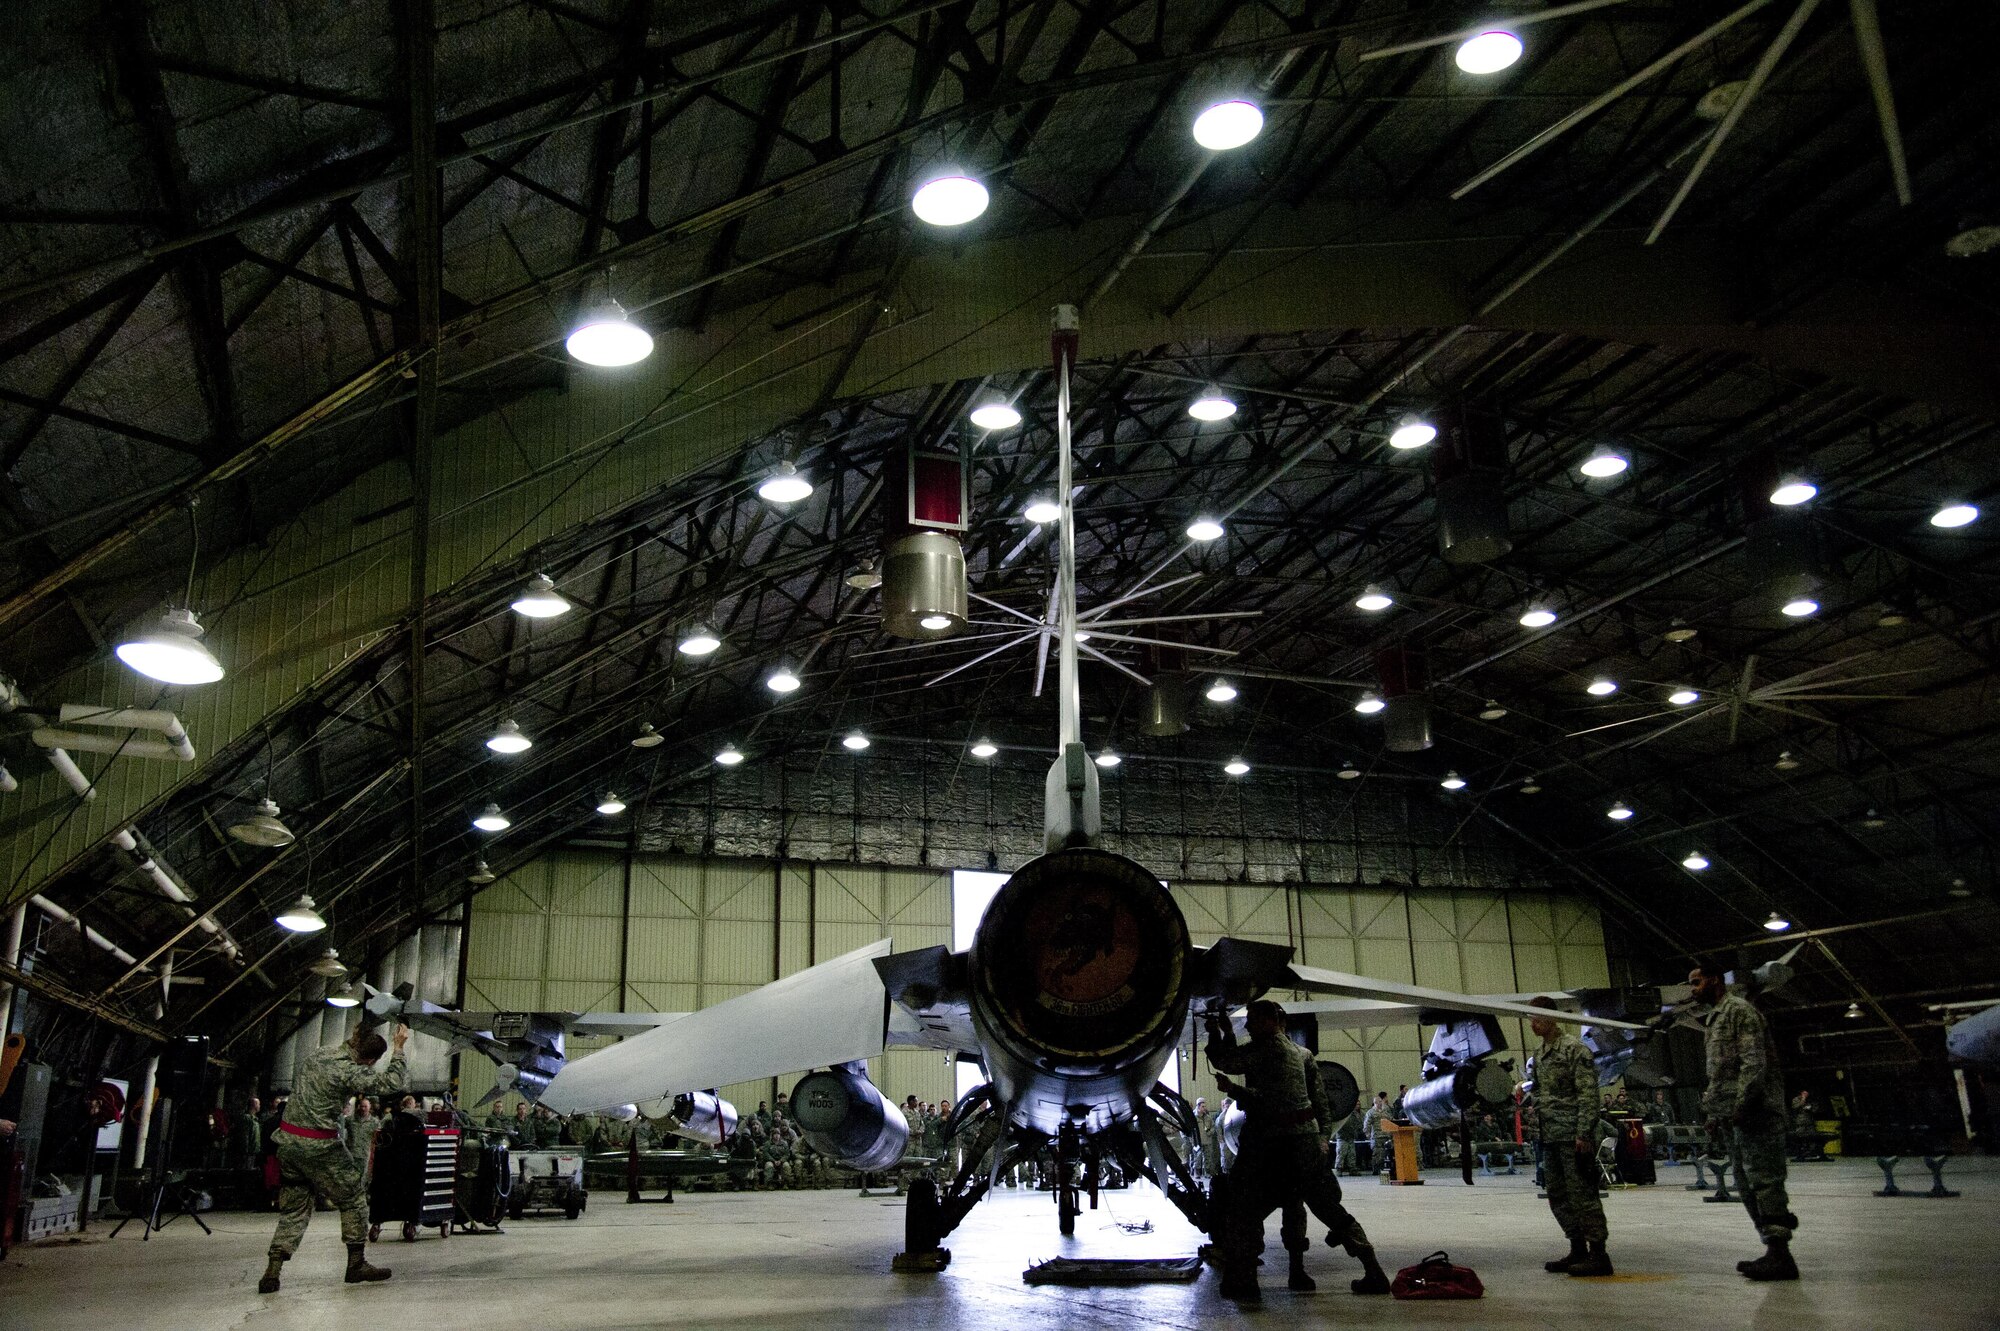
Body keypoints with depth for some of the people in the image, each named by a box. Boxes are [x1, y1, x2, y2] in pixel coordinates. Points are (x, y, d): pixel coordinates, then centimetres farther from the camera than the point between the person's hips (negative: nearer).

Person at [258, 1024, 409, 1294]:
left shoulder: (320, 1054, 6)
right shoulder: (348, 1071, -20)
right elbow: (391, 1083, -20)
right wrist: (399, 1047, -12)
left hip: (288, 1139, 8)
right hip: (319, 1147, -8)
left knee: (294, 1207, 14)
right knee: (353, 1198, 8)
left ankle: (272, 1272, 4)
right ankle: (356, 1264, 14)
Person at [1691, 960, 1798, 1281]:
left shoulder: (1739, 1009, -7)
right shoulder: (1715, 1018, 22)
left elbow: (1754, 1062, -16)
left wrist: (1742, 1104, -21)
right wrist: (1713, 1113, 20)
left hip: (1753, 1113, -10)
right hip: (1731, 1116, 10)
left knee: (1764, 1180, -10)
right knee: (1747, 1183, 9)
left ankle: (1779, 1255, -8)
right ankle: (1775, 1252, 14)